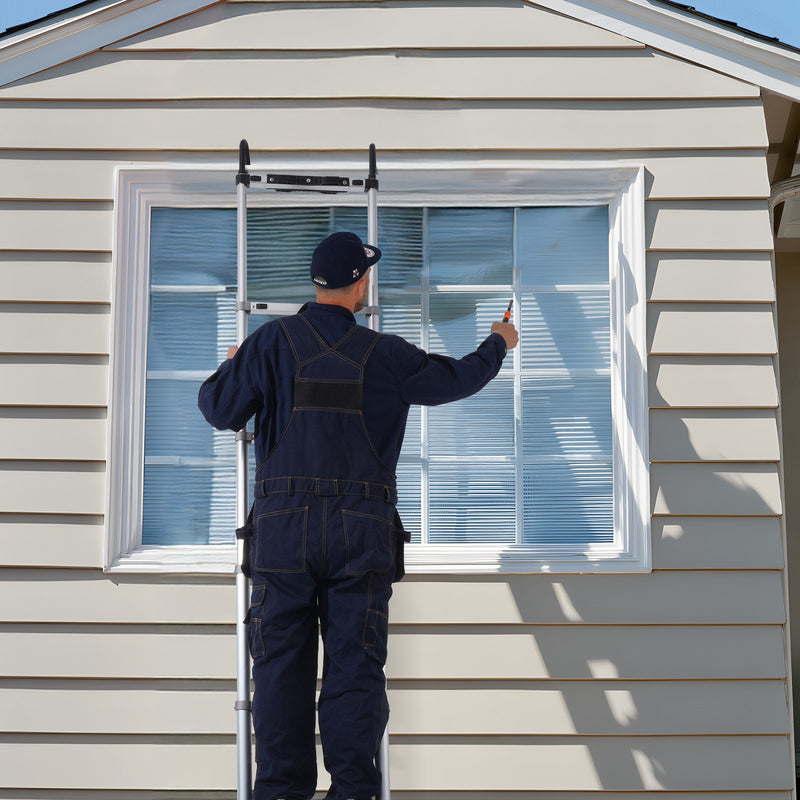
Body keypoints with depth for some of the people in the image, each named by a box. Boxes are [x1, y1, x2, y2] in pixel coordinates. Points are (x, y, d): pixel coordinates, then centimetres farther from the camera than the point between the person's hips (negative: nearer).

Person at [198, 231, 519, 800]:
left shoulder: (273, 342, 1)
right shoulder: (386, 354, 4)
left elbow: (221, 410, 2)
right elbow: (455, 379, 16)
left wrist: (230, 368, 24)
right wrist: (498, 344, 36)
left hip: (285, 524, 0)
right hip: (362, 529, 0)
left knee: (282, 662, 5)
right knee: (355, 663, 4)